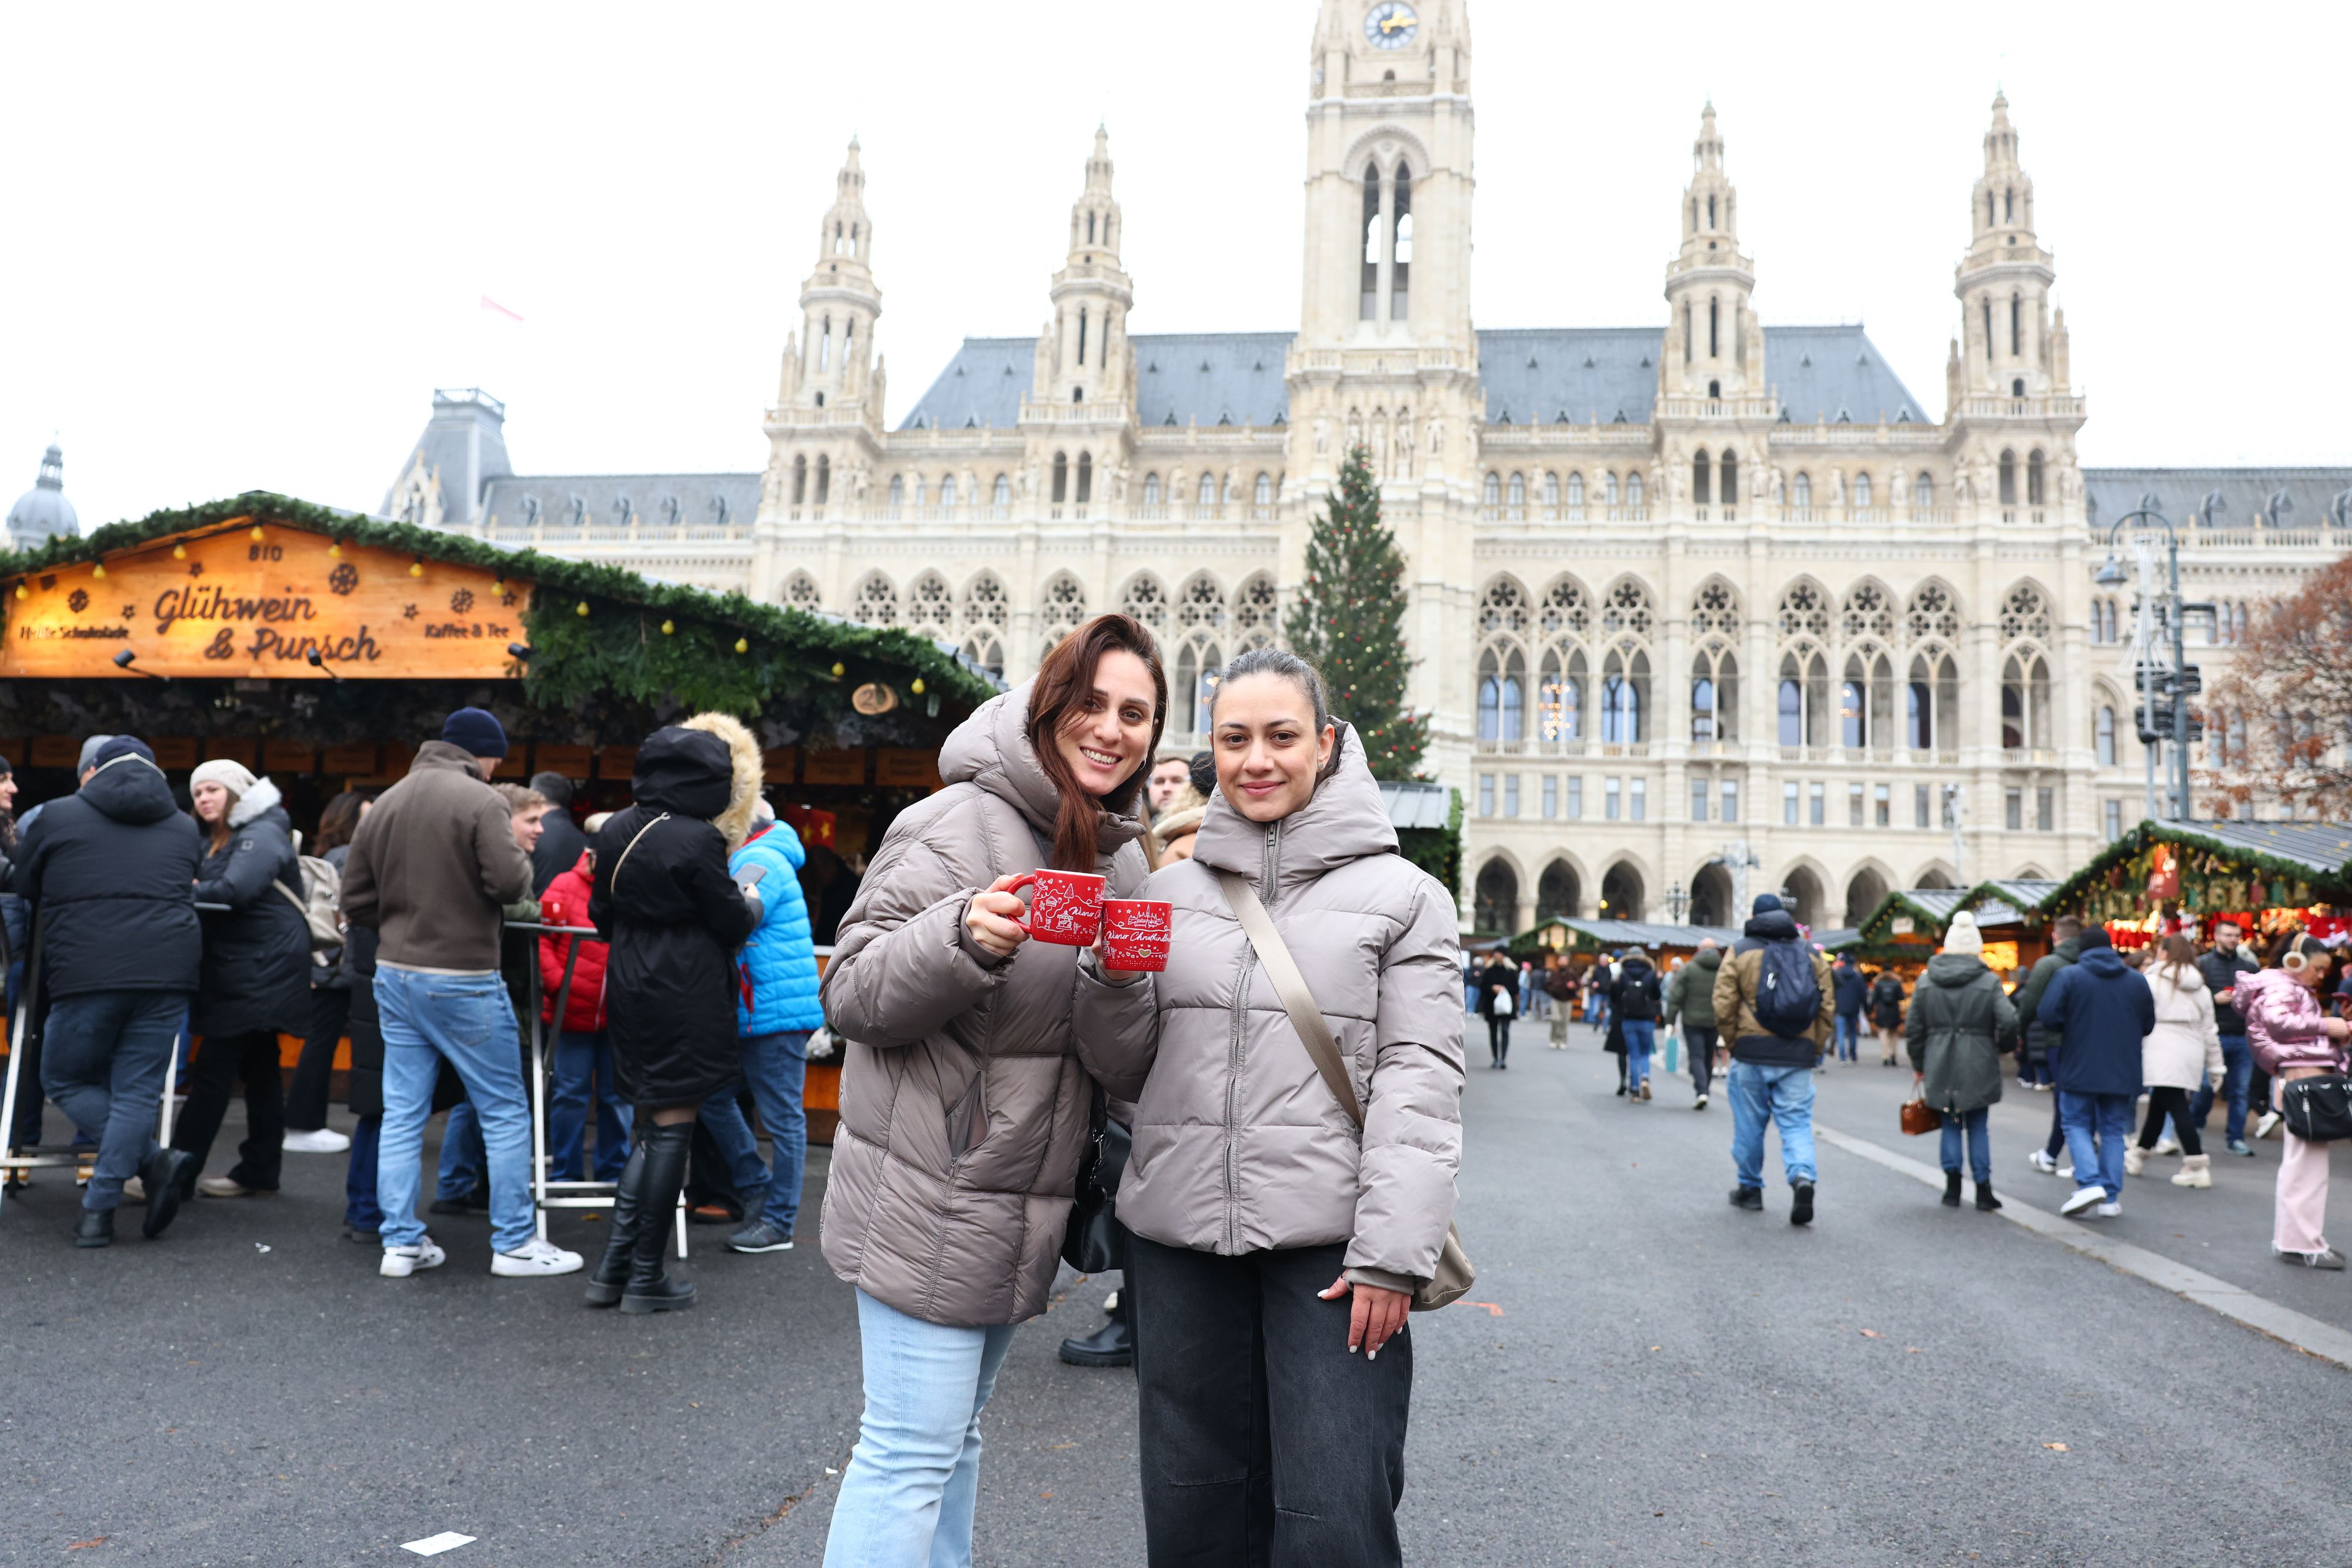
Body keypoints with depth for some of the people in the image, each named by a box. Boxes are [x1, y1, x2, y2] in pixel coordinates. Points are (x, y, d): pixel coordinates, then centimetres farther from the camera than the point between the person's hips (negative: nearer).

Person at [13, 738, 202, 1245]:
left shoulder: (58, 816, 9)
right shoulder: (183, 827, 15)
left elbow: (23, 886, 19)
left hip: (87, 974, -2)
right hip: (168, 970, 3)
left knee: (66, 1081, 14)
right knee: (137, 1090, 6)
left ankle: (156, 1164, -3)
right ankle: (100, 1210, 0)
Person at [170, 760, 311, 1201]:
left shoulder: (261, 834, -11)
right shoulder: (218, 840, 21)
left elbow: (234, 891, -23)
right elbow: (204, 888, 13)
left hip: (261, 969, -10)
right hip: (242, 967, 10)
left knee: (213, 1072, -8)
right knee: (259, 1068, 12)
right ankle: (259, 1171, 17)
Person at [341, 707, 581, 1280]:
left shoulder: (386, 804, 10)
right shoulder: (478, 800, -12)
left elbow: (356, 899, 11)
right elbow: (510, 881, -20)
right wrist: (522, 861, 0)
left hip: (394, 974, 7)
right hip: (461, 980, -7)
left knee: (402, 1114, 10)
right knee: (505, 1112, 3)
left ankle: (401, 1242, 14)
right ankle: (514, 1243, 8)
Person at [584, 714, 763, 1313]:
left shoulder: (616, 831, 6)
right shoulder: (698, 841, -17)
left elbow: (601, 916, 14)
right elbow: (732, 922, -9)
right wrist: (752, 902, 12)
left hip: (629, 992, 7)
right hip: (686, 1000, -7)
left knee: (650, 1129, 16)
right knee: (671, 1130, 3)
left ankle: (612, 1268, 15)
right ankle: (646, 1277, 10)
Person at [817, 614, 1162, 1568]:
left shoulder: (1122, 856, 10)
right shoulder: (960, 826, -14)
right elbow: (852, 995, -17)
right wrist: (966, 937, -33)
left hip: (1023, 1201, 8)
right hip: (929, 1200, -8)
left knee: (955, 1434, 18)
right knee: (911, 1450, -4)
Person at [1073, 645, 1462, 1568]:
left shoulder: (1400, 893, 2)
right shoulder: (1170, 890, 11)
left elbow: (1419, 1078, -4)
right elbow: (1123, 1070, 14)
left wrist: (1391, 1252, -13)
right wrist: (1113, 978, -6)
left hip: (1328, 1243, -3)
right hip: (1179, 1237, 4)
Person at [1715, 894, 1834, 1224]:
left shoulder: (1740, 951, 1)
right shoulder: (1811, 953, 10)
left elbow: (1723, 1006, -5)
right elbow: (1827, 1007, 5)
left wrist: (1734, 1043, 7)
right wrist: (1814, 1049, 10)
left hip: (1752, 1052, -2)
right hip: (1798, 1055, 2)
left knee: (1749, 1123, 10)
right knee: (1796, 1122, 3)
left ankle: (1750, 1188, 20)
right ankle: (1803, 1177, -21)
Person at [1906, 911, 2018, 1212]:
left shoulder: (1926, 981, 2)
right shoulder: (1989, 982, -7)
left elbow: (1913, 1028, 5)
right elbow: (2009, 1023, -13)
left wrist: (1918, 1066, 15)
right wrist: (2002, 1046, 8)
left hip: (1940, 1067, 2)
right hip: (1979, 1069, -2)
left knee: (1951, 1124, 12)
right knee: (1979, 1127, 8)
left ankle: (1952, 1187, 9)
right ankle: (1983, 1190, 9)